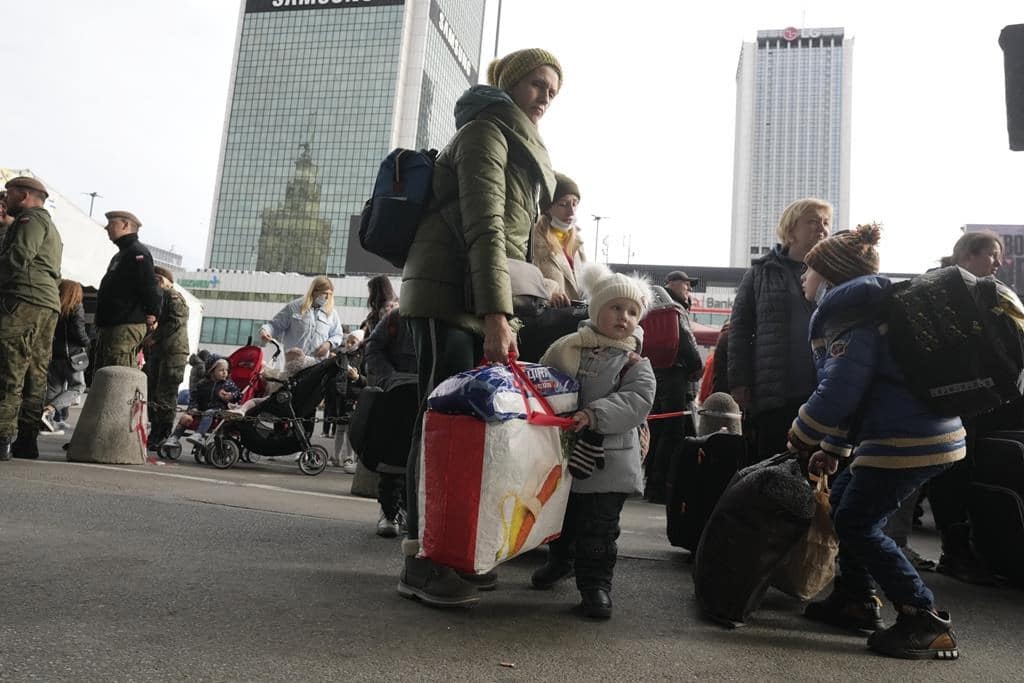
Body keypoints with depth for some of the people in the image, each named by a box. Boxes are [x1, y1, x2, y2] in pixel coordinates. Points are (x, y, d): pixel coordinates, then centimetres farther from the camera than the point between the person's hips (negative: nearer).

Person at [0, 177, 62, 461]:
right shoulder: (51, 227, 32)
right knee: (34, 374, 6)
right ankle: (26, 440, 6)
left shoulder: (31, 219, 1)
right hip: (49, 303, 10)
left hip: (24, 301, -10)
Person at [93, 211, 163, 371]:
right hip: (109, 326, 11)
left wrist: (152, 315, -15)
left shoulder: (137, 252, -9)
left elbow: (150, 287, -20)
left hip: (127, 326, -11)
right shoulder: (121, 255, 25)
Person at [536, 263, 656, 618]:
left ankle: (596, 583, 13)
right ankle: (560, 559, 47)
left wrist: (595, 415, -30)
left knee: (598, 528, 0)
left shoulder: (634, 363, -6)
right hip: (562, 455, 4)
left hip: (607, 464, -4)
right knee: (560, 515, 23)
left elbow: (638, 400, -20)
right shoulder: (565, 348, 1)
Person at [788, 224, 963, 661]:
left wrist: (801, 438, -6)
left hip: (908, 438, -11)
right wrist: (834, 448, 23)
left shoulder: (852, 317, -13)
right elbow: (858, 390, 23)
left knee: (858, 525, -4)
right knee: (844, 506, 17)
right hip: (927, 431, 11)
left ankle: (927, 623, 1)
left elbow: (838, 391, -22)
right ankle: (856, 602, 27)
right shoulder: (859, 310, 20)